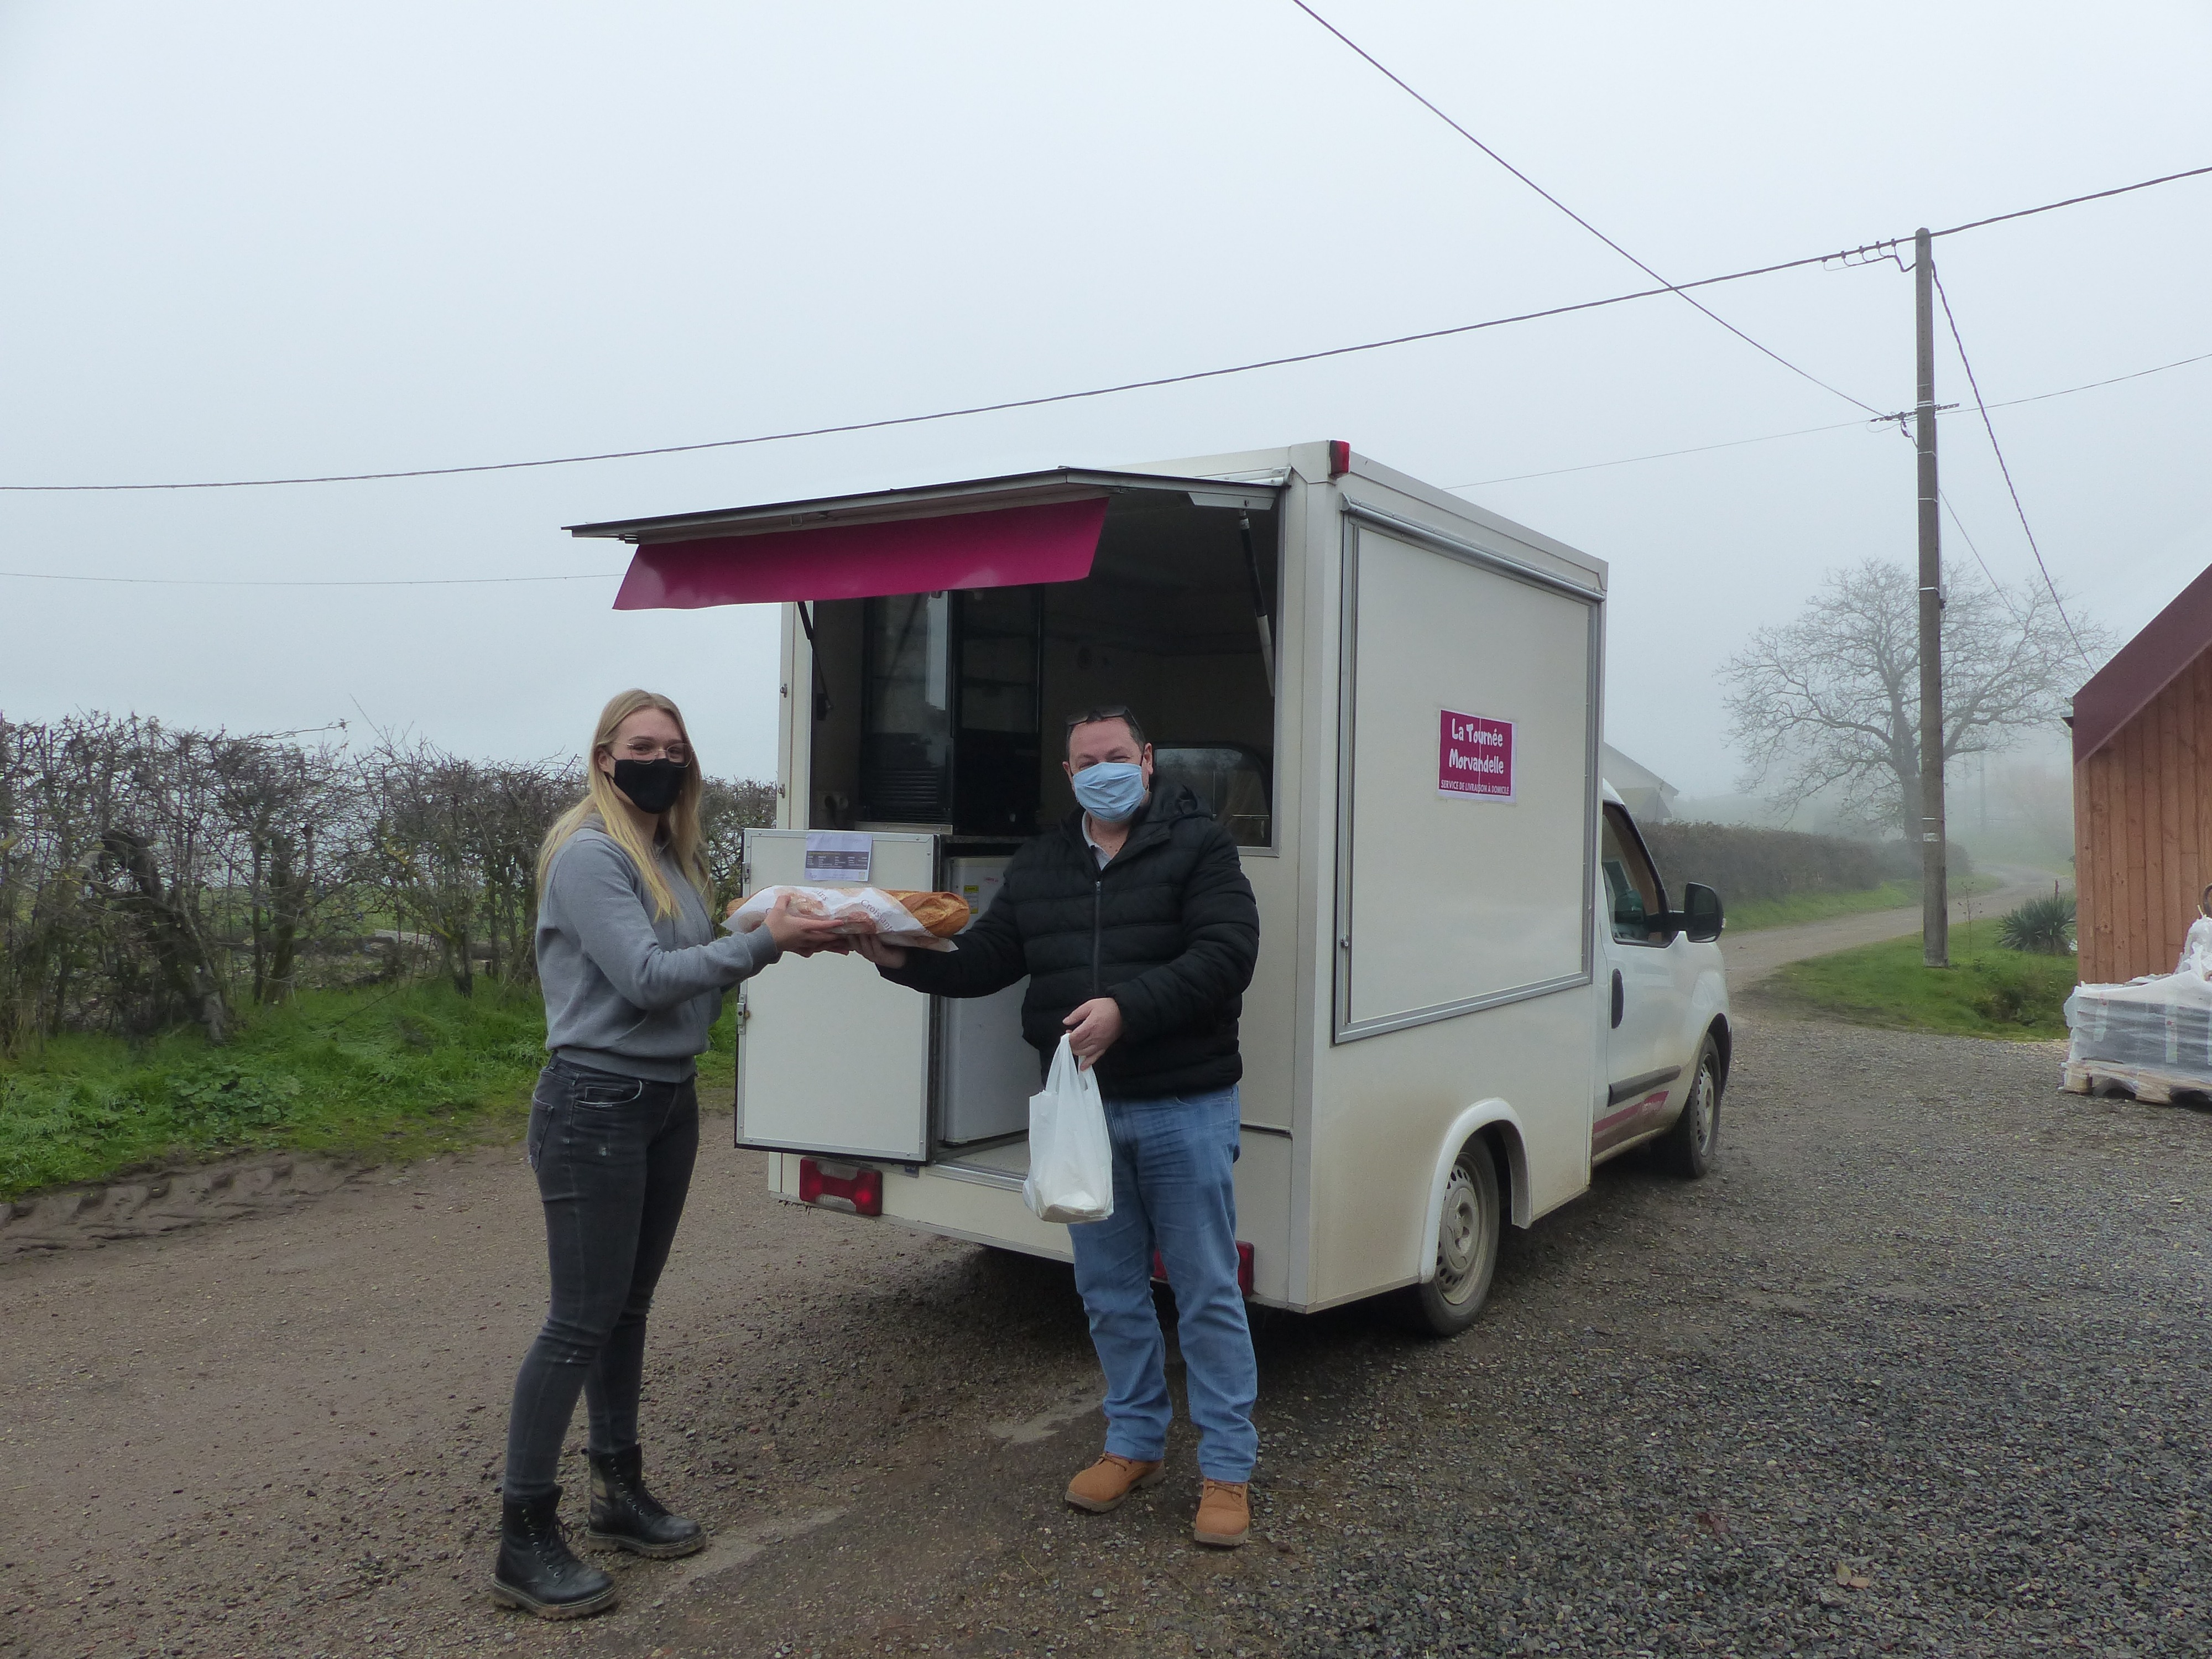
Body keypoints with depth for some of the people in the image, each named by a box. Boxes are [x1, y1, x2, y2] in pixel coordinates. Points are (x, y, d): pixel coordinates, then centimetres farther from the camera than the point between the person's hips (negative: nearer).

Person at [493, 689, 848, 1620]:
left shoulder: (673, 858, 11)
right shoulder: (589, 854, -14)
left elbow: (696, 984, 8)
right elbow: (645, 978, -22)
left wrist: (772, 943, -5)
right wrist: (761, 941, -20)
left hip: (670, 1102, 8)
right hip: (596, 1106, -8)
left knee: (629, 1309, 16)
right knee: (582, 1322, -4)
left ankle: (620, 1494, 30)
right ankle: (524, 1540, 7)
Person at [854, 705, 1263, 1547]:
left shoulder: (1197, 845, -6)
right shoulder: (1039, 863, 12)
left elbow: (1225, 955, -18)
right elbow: (985, 958, 9)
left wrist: (1127, 1010, -28)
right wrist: (904, 959, -8)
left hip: (1183, 1108, -5)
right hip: (1085, 1108, 5)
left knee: (1207, 1293, 3)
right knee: (1110, 1289, 16)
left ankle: (1227, 1468, 16)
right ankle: (1135, 1442, 33)